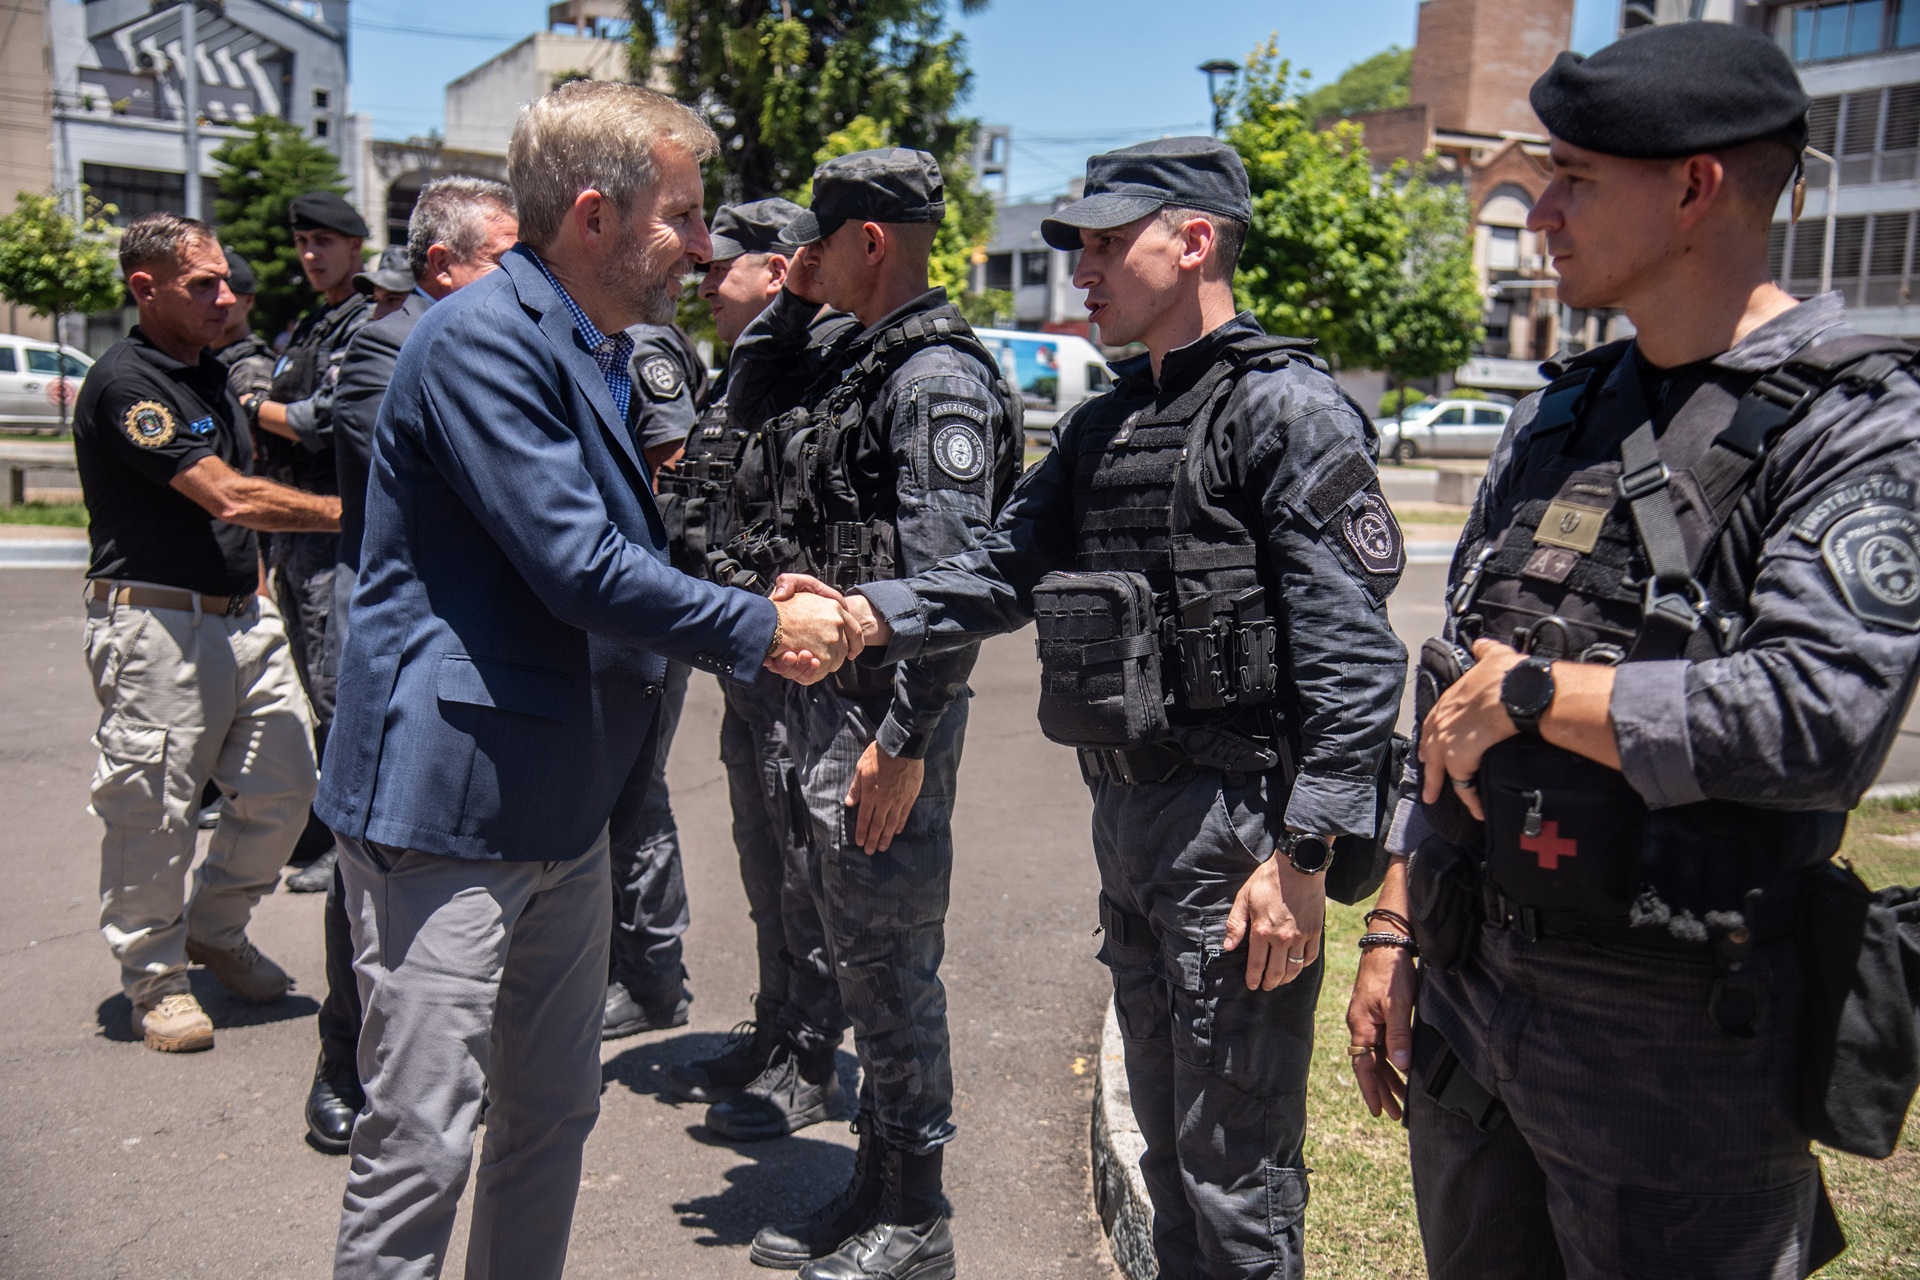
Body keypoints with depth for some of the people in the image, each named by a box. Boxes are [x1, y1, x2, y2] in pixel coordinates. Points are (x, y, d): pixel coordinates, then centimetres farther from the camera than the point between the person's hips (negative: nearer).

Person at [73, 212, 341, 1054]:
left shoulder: (211, 375, 15)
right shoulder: (124, 384, -14)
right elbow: (229, 498, -22)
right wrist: (355, 513, -21)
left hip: (242, 615, 8)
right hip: (156, 626, -8)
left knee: (283, 788, 8)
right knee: (153, 807, 0)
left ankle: (215, 931, 30)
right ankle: (155, 978, 17)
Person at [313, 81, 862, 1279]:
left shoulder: (601, 354, 15)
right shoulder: (484, 339, -16)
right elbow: (575, 565, -23)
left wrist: (760, 611, 5)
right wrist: (760, 631, -11)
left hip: (561, 805, 10)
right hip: (447, 802, -9)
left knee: (556, 1114, 18)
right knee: (423, 1143, 0)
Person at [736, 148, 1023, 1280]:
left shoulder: (940, 378, -15)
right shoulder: (865, 365, 16)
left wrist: (905, 741, -23)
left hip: (888, 716, -10)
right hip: (830, 696, 10)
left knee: (892, 956, -1)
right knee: (854, 941, 17)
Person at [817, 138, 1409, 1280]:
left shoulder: (1290, 408, -12)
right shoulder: (1106, 426, 15)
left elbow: (1354, 653, -17)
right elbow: (1004, 570, 10)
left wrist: (1304, 855, -22)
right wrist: (865, 616, -6)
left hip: (1235, 822, -8)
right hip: (1128, 815, 8)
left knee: (1235, 1172, 4)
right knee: (1166, 1146, 22)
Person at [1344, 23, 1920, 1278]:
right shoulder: (1560, 418, 10)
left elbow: (1815, 716, -27)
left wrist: (1533, 688, -15)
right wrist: (1395, 935, 10)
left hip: (1677, 1048, -6)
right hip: (1466, 1005, 7)